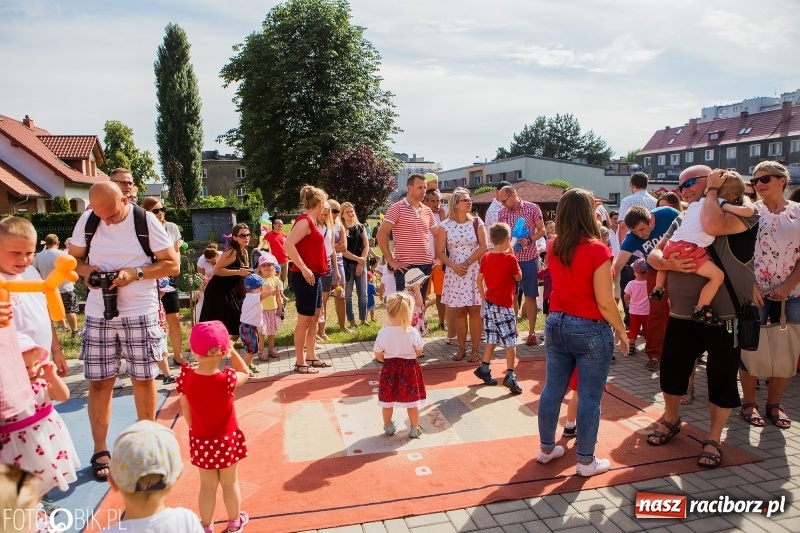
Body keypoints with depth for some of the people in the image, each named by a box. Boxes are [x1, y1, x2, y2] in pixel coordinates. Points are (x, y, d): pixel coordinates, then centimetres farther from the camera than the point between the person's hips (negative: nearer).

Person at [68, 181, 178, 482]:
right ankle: (100, 452, 20)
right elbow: (72, 258, 11)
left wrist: (136, 273, -20)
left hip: (140, 313, -2)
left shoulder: (146, 221, -9)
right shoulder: (87, 220, -1)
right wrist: (86, 270, -12)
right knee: (99, 381, 6)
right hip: (98, 314, 2)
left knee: (143, 378, 6)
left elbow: (173, 265, -7)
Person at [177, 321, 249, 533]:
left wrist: (194, 430, 12)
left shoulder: (186, 378, -16)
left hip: (201, 442, 2)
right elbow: (245, 373, -2)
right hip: (226, 440, -2)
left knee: (207, 486, 19)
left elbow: (185, 409, -3)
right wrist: (232, 350, -6)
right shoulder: (227, 379, -25)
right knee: (230, 484, 18)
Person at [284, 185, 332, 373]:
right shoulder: (305, 220, -15)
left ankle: (311, 357, 25)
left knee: (315, 317, 15)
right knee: (305, 319, -2)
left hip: (314, 276, 10)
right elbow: (288, 244, -26)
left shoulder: (311, 221, 14)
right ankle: (300, 362, 8)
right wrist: (304, 269, -25)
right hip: (306, 277, -10)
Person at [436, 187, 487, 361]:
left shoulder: (476, 222, 1)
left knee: (474, 311, 1)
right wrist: (454, 266, -14)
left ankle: (475, 350, 7)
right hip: (454, 272, 0)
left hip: (474, 271, 0)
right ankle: (461, 348, 16)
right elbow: (440, 252, -1)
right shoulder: (445, 225, 0)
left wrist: (467, 263, -13)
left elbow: (483, 247, -4)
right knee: (459, 312, 6)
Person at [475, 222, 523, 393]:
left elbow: (479, 279, 7)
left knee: (492, 338, 18)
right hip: (504, 306, -6)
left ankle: (484, 369, 23)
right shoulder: (510, 258, -12)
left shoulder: (486, 257, 2)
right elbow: (518, 277, 2)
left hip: (489, 304, 6)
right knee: (510, 341, -1)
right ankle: (510, 375, -6)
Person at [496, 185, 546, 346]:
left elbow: (542, 230, -2)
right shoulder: (502, 213, 2)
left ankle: (532, 332, 11)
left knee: (530, 296, 3)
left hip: (529, 258, -2)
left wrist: (530, 240, -19)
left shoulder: (532, 208, -5)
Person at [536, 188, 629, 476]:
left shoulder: (553, 246, 0)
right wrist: (621, 330, -3)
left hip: (556, 324, 6)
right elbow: (605, 302, -17)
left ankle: (546, 448, 30)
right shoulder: (597, 250, -18)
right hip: (591, 330, -6)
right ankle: (586, 461, 19)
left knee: (552, 390, 15)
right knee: (589, 397, 7)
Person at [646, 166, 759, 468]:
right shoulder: (682, 220, 10)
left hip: (725, 317, -5)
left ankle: (713, 440, 26)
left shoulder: (744, 214, -7)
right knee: (671, 371, 13)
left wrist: (712, 189, -13)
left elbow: (712, 226, -29)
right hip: (682, 315, 5)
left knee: (721, 379, 8)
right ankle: (671, 420, 38)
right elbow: (654, 255, 5)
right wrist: (670, 263, -18)